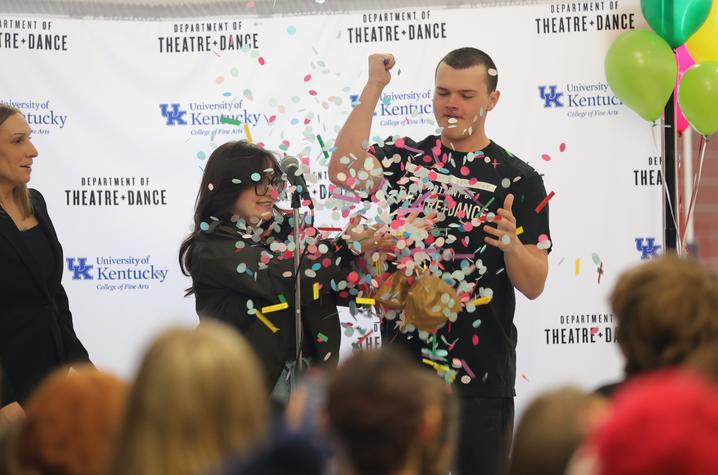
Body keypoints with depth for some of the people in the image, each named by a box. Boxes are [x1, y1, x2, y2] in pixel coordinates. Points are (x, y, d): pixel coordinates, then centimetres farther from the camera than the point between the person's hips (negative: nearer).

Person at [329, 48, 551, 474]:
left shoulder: (518, 179, 1)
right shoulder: (405, 158, 6)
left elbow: (534, 286, -3)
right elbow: (345, 173, -16)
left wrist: (511, 244, -25)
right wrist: (374, 88, -14)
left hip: (481, 375, -2)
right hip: (403, 363, 2)